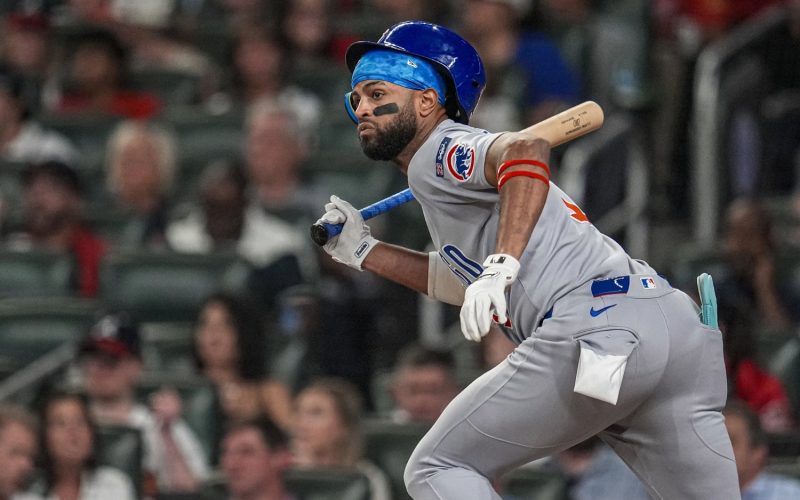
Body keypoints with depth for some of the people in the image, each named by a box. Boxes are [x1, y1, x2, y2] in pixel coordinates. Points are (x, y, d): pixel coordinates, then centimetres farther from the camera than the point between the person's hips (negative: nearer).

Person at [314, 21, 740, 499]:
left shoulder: (438, 152, 4)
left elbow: (526, 150, -19)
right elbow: (465, 282, 43)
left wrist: (500, 265, -31)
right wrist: (365, 252, 40)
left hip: (596, 325, -9)